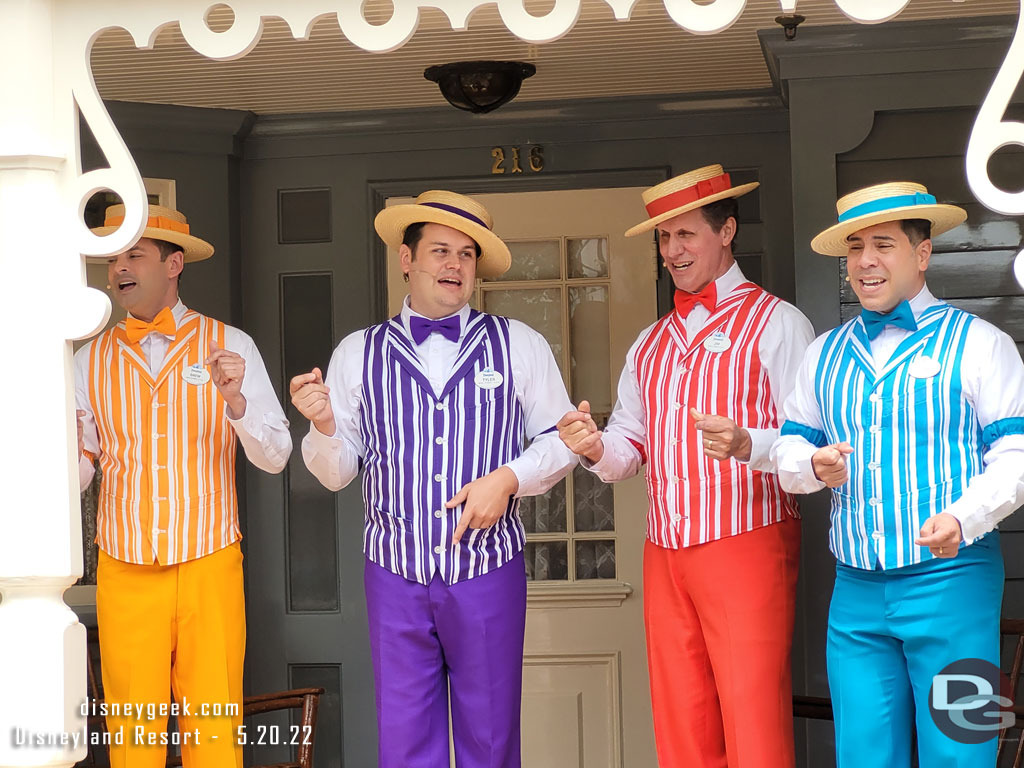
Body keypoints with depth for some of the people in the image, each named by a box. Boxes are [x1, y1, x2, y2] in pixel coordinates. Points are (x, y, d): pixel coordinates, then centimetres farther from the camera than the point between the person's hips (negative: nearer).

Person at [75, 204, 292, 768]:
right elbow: (77, 474, 9)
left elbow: (275, 457, -2)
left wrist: (234, 400, -19)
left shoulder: (228, 346, 2)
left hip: (209, 569, -1)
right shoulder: (91, 360, 7)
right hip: (125, 574, 1)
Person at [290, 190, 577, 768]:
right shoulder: (358, 353, 8)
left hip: (489, 573, 0)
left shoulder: (520, 346, 6)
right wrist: (324, 426, -13)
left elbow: (562, 438, 7)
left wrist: (509, 477, -9)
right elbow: (337, 473, 7)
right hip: (396, 573, 0)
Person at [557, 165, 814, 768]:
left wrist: (746, 444, -27)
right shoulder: (650, 344, 21)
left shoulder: (776, 323, 0)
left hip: (746, 549, -6)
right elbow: (631, 447, 18)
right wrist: (597, 448, -5)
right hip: (665, 556, 6)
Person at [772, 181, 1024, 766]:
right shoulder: (826, 354, 17)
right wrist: (814, 465, -6)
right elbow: (790, 452, 17)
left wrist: (963, 517, -21)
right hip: (856, 591, 4)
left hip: (951, 581, -4)